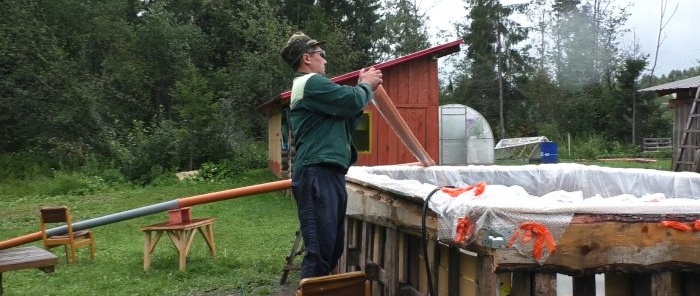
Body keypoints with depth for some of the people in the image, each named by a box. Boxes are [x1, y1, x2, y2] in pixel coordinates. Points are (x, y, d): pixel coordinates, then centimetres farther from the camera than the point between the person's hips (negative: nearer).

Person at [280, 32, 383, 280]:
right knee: (320, 250, -13)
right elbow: (352, 101, -16)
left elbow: (345, 123, 25)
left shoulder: (308, 85, 27)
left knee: (332, 248, 15)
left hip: (326, 173, 11)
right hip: (318, 174, -11)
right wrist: (367, 85, 5)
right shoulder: (312, 82, -7)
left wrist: (364, 88, 18)